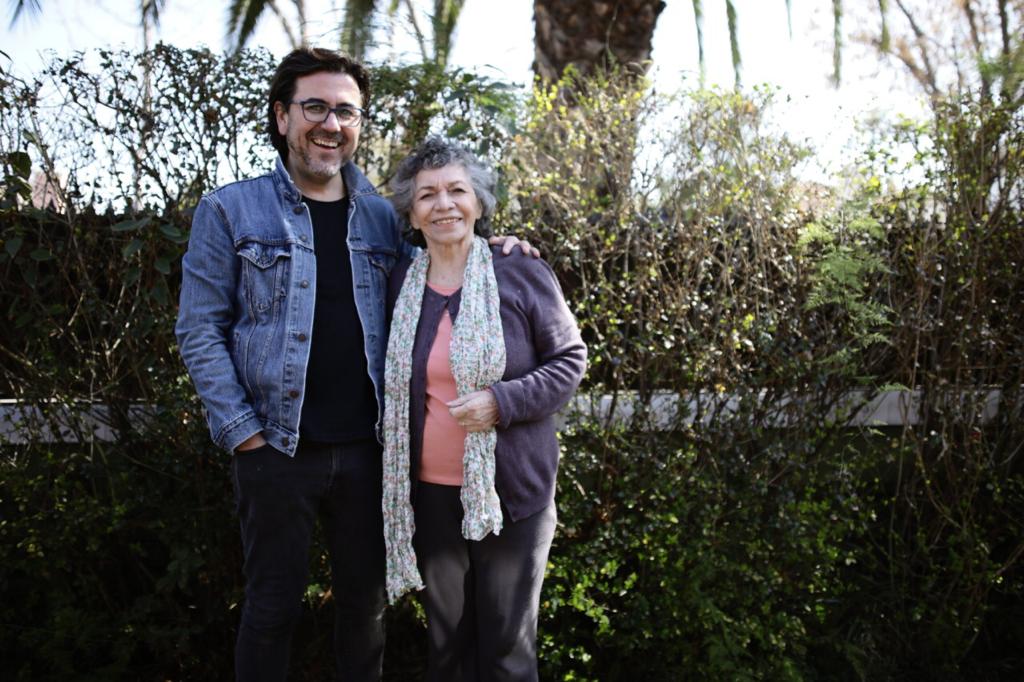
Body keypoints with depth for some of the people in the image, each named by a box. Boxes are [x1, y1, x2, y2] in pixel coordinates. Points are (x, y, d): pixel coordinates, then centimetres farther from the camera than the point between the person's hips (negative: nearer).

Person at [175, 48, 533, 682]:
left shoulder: (381, 217, 9)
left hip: (367, 446, 3)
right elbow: (201, 330, -4)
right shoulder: (230, 211, -2)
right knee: (274, 605, 8)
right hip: (276, 448, -3)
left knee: (367, 601, 14)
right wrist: (242, 431, -11)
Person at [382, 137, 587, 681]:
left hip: (512, 492, -3)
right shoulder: (401, 282, 4)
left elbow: (569, 360, -3)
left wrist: (503, 401, -19)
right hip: (430, 493, 3)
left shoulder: (524, 276, -7)